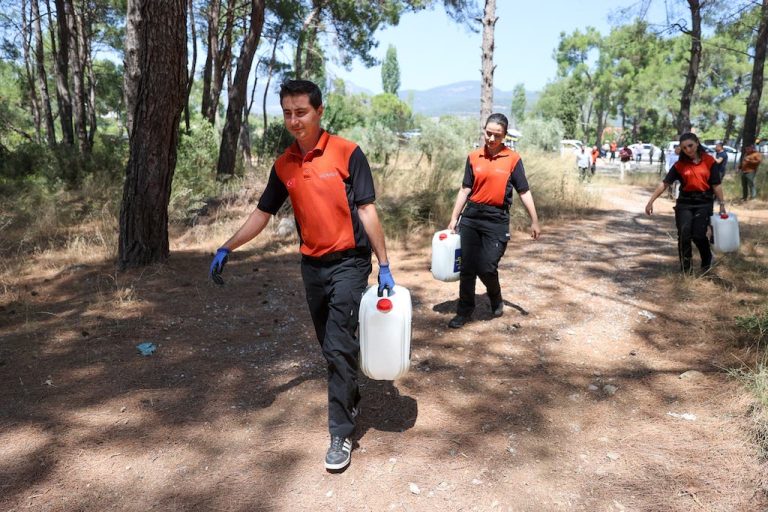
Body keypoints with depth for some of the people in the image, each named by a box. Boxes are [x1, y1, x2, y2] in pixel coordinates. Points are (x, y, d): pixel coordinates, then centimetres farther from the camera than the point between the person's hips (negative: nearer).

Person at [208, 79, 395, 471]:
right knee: (329, 346, 16)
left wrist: (384, 266, -13)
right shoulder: (284, 165, 5)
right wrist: (226, 249, 4)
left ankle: (341, 433, 4)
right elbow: (263, 213, 11)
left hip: (348, 262, -5)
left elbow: (367, 210, -11)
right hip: (311, 265, 6)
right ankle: (350, 400, 39)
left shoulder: (347, 153, -11)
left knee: (339, 346, -8)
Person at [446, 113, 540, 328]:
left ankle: (496, 300, 28)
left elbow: (524, 192, 1)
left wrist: (534, 221, 0)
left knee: (487, 268, -4)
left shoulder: (513, 159, -2)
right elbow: (465, 189, 9)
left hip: (497, 220, -3)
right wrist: (454, 218, 7)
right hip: (471, 217, 3)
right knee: (467, 268, 5)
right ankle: (464, 311, 21)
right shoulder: (473, 157, 5)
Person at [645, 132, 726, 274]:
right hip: (684, 203, 2)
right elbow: (665, 183, -2)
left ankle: (707, 261, 22)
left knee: (698, 235, -9)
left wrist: (722, 204, -1)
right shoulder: (679, 165, 1)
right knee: (684, 235, -3)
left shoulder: (708, 161, 0)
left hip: (704, 202, -1)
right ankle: (685, 269, 12)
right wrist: (651, 201, -10)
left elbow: (716, 184, 1)